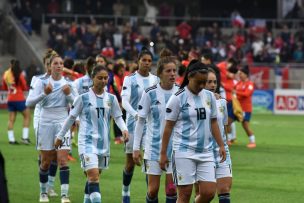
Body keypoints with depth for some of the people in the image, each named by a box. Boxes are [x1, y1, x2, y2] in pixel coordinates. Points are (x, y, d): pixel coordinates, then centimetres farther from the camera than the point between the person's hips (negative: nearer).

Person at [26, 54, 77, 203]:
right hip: (45, 123, 0)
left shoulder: (68, 83, 4)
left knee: (62, 160, -11)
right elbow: (29, 102, -8)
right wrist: (44, 93, -22)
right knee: (46, 161, 6)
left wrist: (69, 95, -14)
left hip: (62, 123, 0)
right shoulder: (42, 82, -1)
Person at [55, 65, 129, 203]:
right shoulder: (83, 98, -5)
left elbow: (118, 117, 11)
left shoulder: (111, 98, 5)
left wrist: (124, 129, -10)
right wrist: (60, 136, 11)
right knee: (94, 176, -18)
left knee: (93, 177, 15)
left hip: (104, 143, 5)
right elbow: (71, 118, 4)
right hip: (87, 141, -5)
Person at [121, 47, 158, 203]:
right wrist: (136, 114, -28)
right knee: (130, 163, 6)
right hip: (134, 123, -2)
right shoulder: (130, 79, -3)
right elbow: (124, 101, -12)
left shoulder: (155, 80, 6)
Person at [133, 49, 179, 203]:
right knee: (153, 189, 0)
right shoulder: (150, 93, -6)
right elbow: (140, 121, 0)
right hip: (154, 146, -2)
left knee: (172, 189, -3)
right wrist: (136, 148, -3)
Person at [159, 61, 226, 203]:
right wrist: (163, 153, -5)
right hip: (184, 152, -5)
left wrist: (221, 145, 12)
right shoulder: (178, 98, -6)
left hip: (206, 152, 5)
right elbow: (168, 127, -3)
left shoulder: (209, 96, 9)